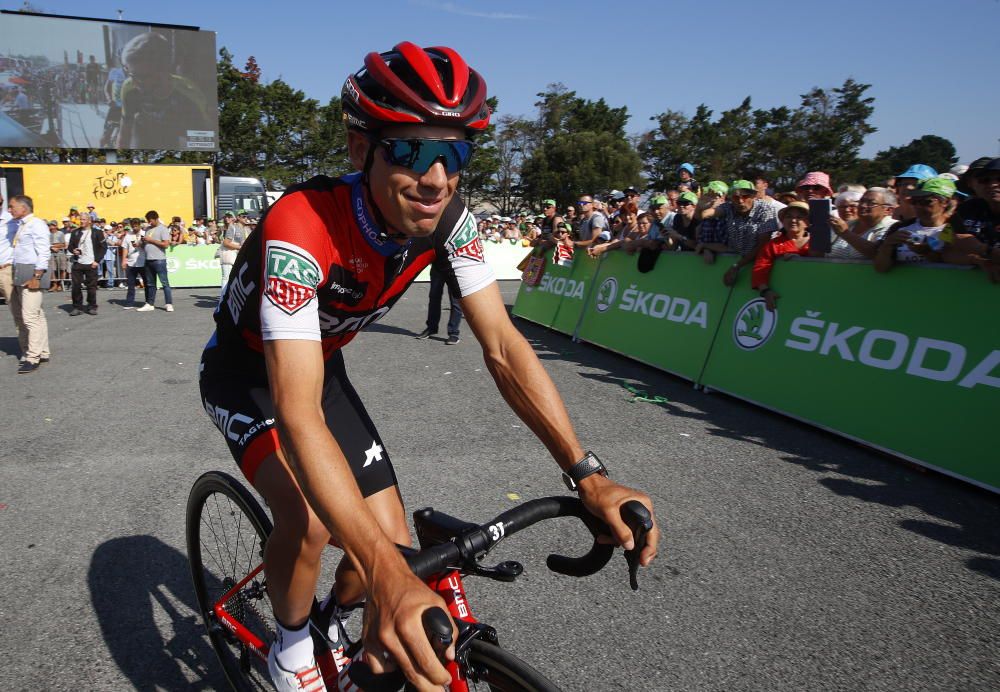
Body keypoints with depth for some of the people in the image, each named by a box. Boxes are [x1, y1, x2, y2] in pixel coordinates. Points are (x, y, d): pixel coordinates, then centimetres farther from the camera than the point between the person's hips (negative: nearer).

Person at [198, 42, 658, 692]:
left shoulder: (448, 218, -22)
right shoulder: (300, 228, -39)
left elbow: (503, 347, -22)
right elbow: (298, 415, -46)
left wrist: (589, 475, -32)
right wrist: (386, 573, -56)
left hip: (323, 364, 4)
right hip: (246, 372, -4)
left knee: (397, 552, -5)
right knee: (309, 521, -29)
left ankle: (333, 620, 30)